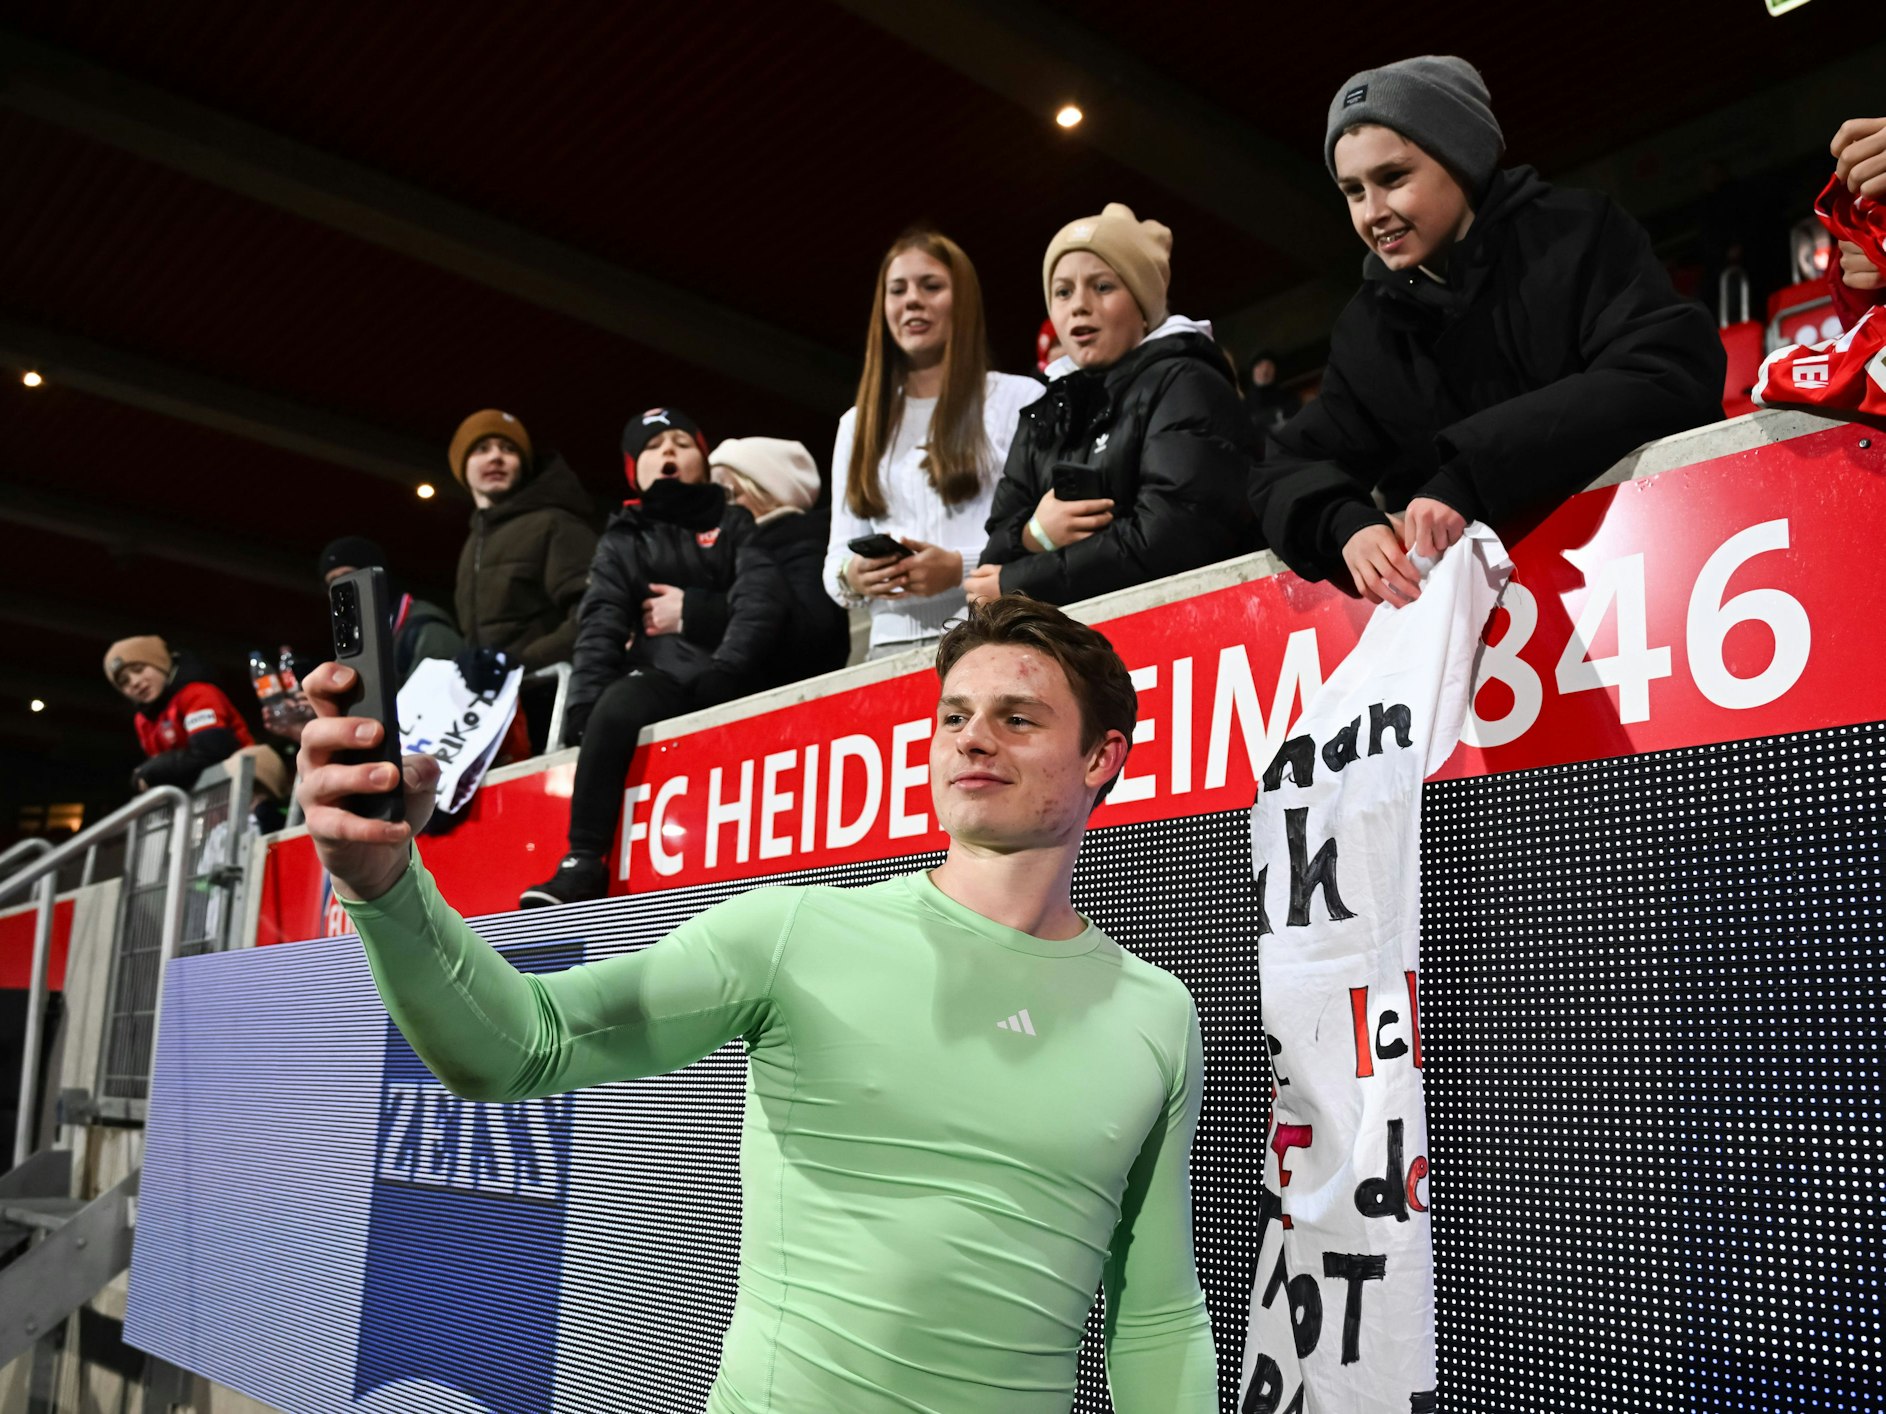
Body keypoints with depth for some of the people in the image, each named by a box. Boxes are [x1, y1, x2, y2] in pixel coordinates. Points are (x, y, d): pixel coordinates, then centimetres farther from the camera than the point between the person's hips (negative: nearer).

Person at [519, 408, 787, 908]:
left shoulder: (735, 523, 17)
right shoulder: (622, 541, 21)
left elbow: (762, 600, -2)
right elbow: (600, 628, 5)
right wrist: (584, 712, -11)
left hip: (728, 680, -1)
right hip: (661, 678, 2)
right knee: (617, 705, -32)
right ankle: (584, 861, -29)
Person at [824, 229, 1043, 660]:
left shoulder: (1022, 399, 6)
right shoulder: (858, 425, 19)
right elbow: (837, 560, 16)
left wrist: (960, 568, -16)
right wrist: (853, 577, -6)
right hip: (893, 644, 3)